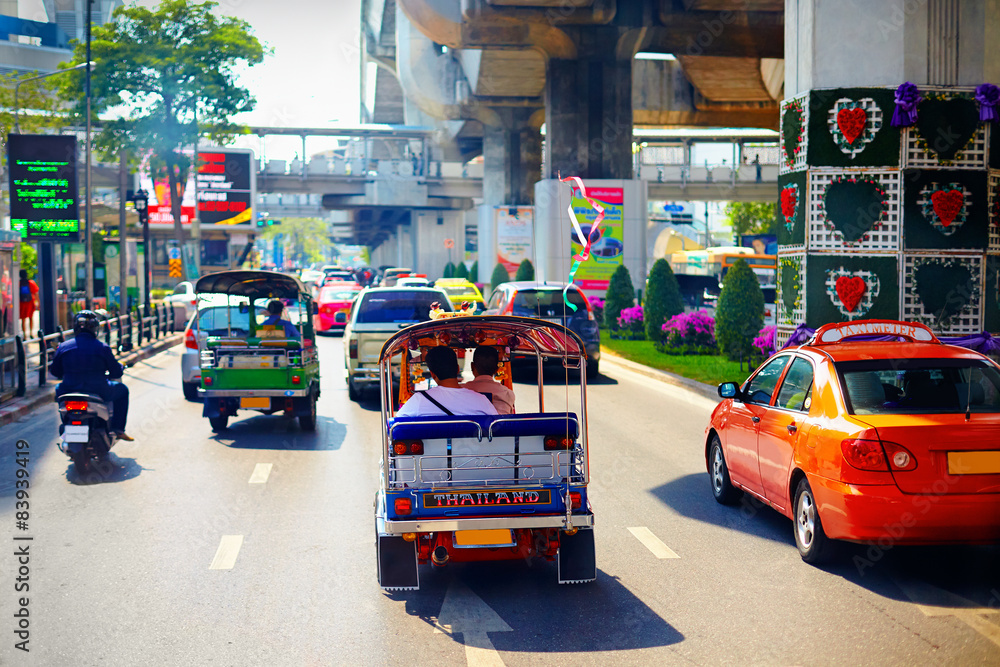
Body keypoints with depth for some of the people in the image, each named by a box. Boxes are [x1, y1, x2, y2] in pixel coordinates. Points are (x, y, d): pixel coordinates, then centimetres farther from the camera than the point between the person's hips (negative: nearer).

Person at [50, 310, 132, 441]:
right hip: (98, 391, -3)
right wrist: (120, 368, 22)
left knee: (59, 389, 38)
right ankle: (118, 429, 17)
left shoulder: (63, 347, 0)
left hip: (70, 390, 3)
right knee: (122, 390, 24)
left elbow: (55, 371, 10)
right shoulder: (102, 348, -8)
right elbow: (116, 373, -2)